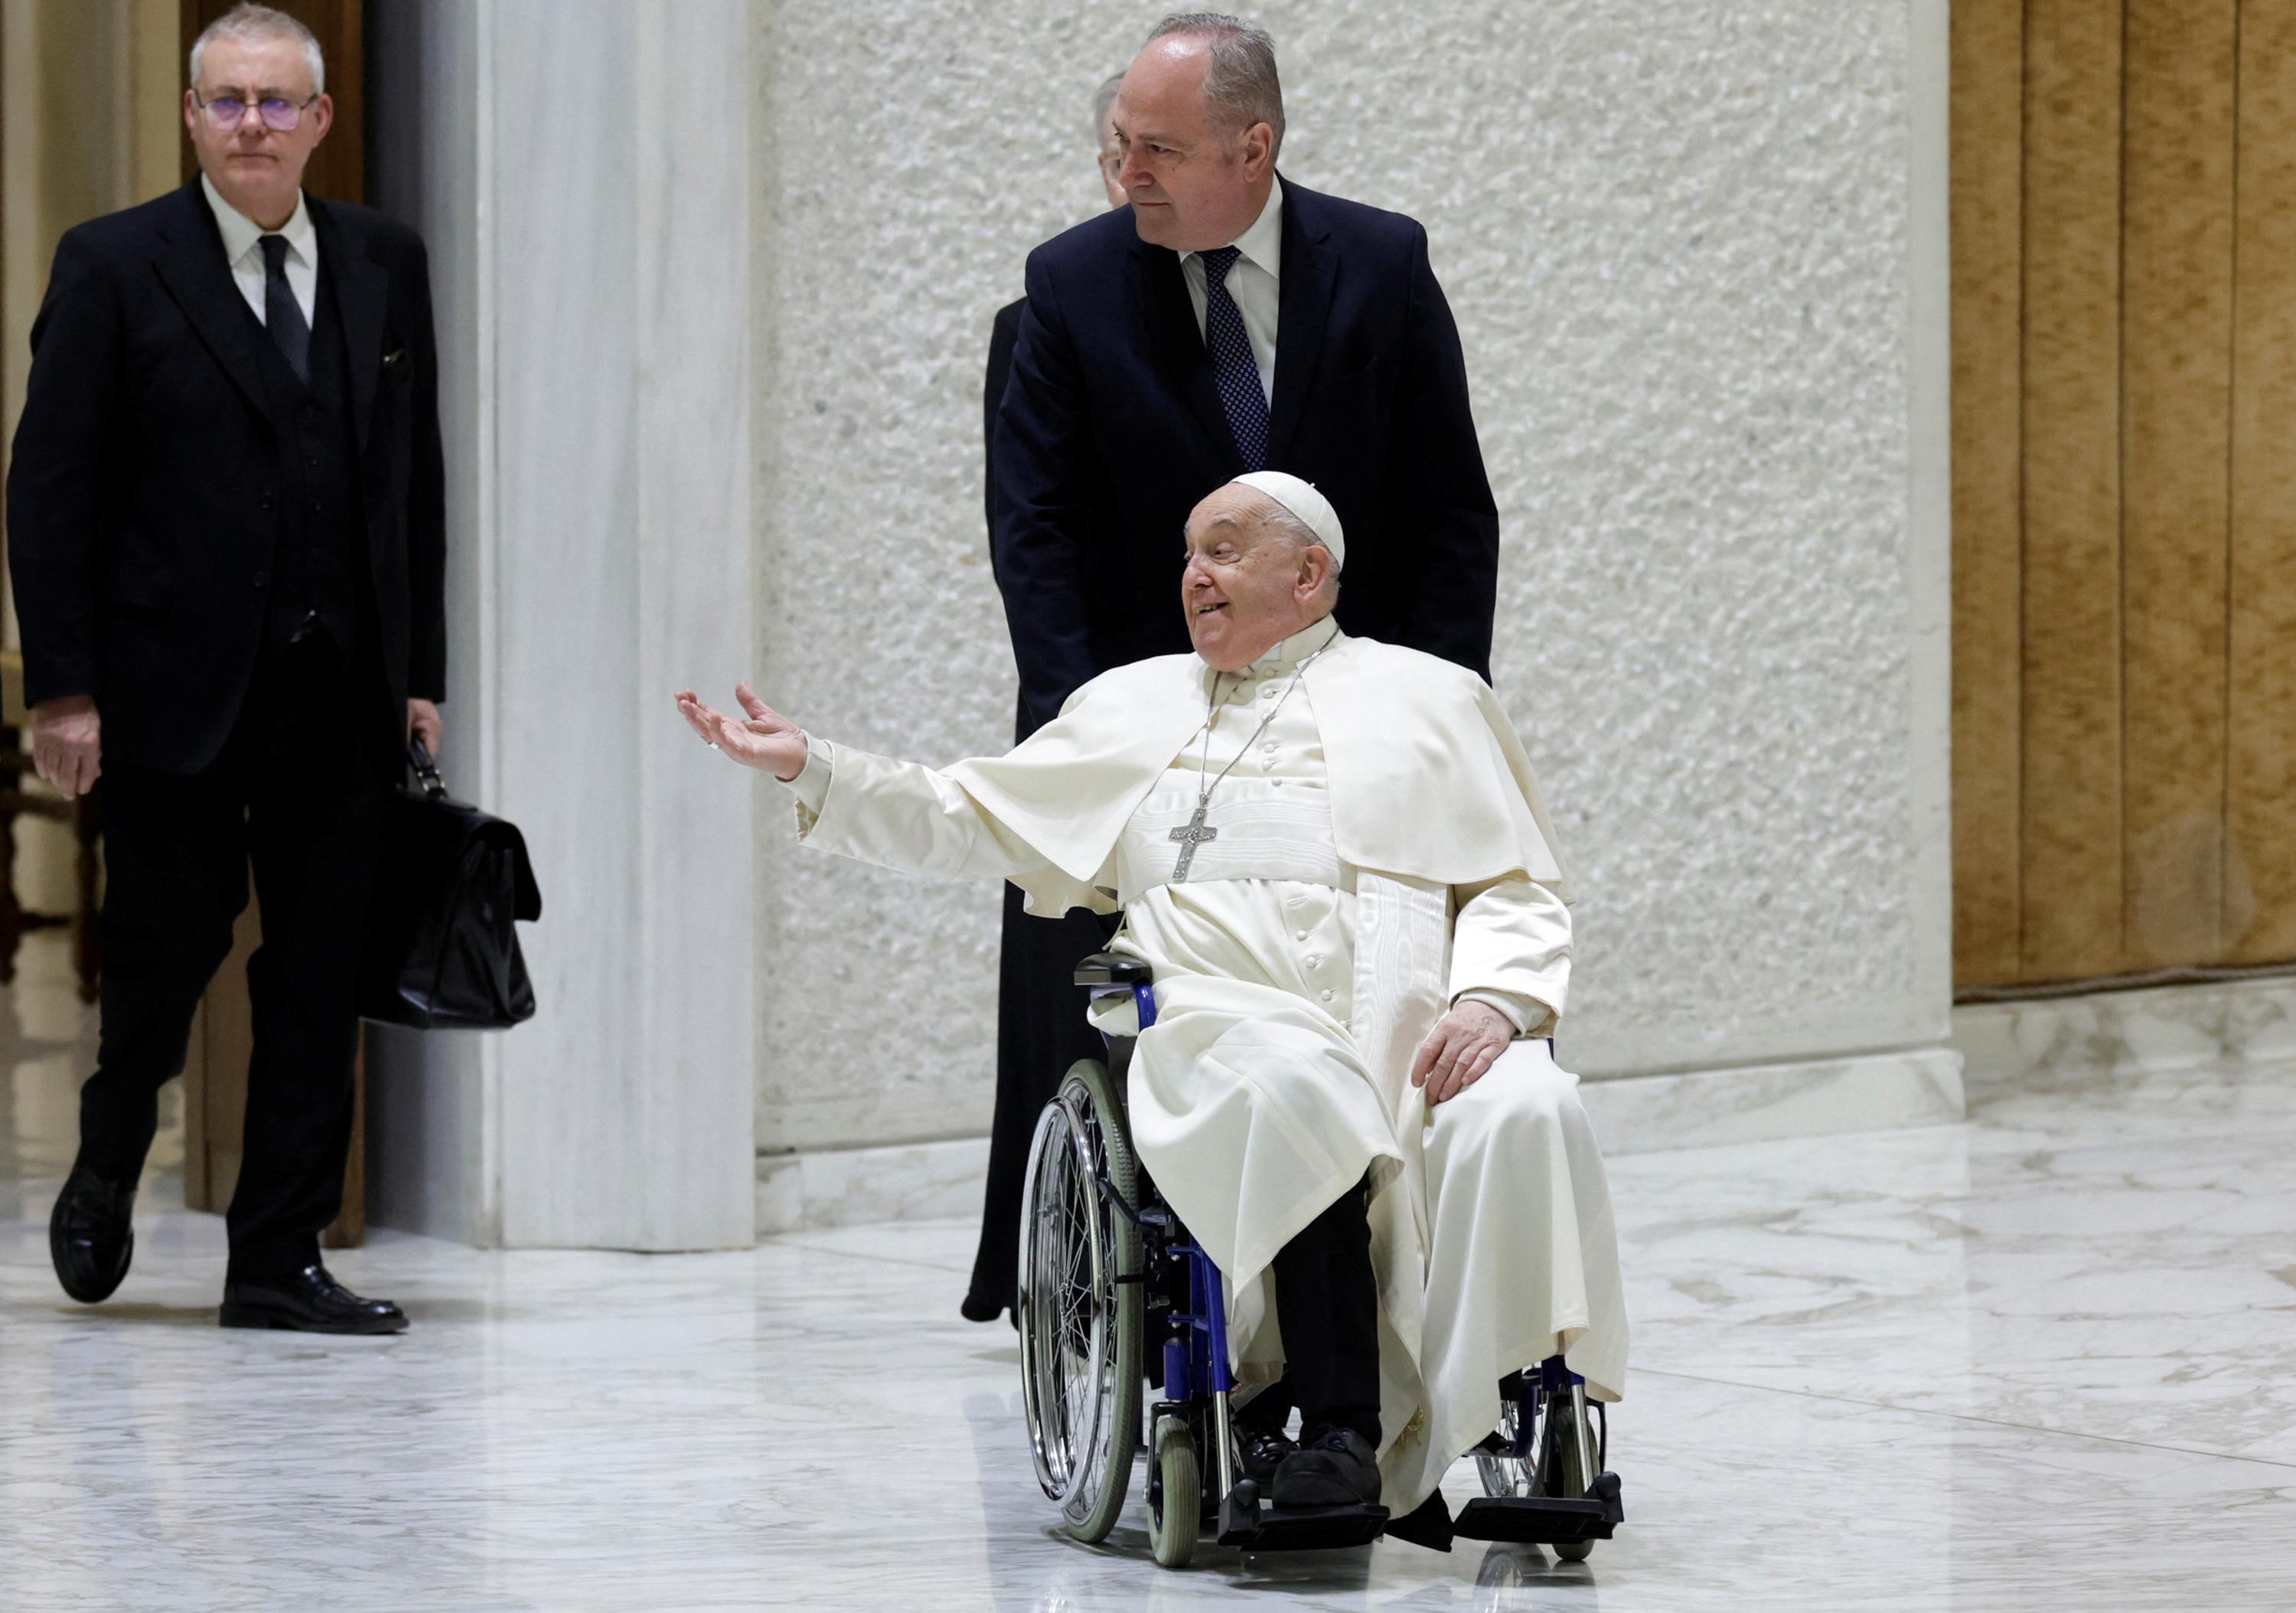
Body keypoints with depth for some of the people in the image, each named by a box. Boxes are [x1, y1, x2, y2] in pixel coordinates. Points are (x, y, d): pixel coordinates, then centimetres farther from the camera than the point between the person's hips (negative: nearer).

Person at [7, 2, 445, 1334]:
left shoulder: (385, 264, 10)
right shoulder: (116, 268, -1)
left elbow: (416, 478, 13)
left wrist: (422, 671, 8)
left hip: (343, 693, 3)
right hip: (179, 687, -3)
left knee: (319, 977, 3)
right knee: (171, 943, 1)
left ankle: (280, 1261, 10)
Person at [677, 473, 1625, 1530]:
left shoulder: (1432, 698, 23)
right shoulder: (1136, 706, 29)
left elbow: (1520, 894, 15)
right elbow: (969, 822, 28)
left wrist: (1492, 1000, -6)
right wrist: (810, 769, 17)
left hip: (1421, 1034, 0)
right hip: (1229, 1019, 0)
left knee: (1524, 1114, -34)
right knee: (1294, 1092, -38)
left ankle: (1533, 1402, -30)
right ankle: (1338, 1427, -39)